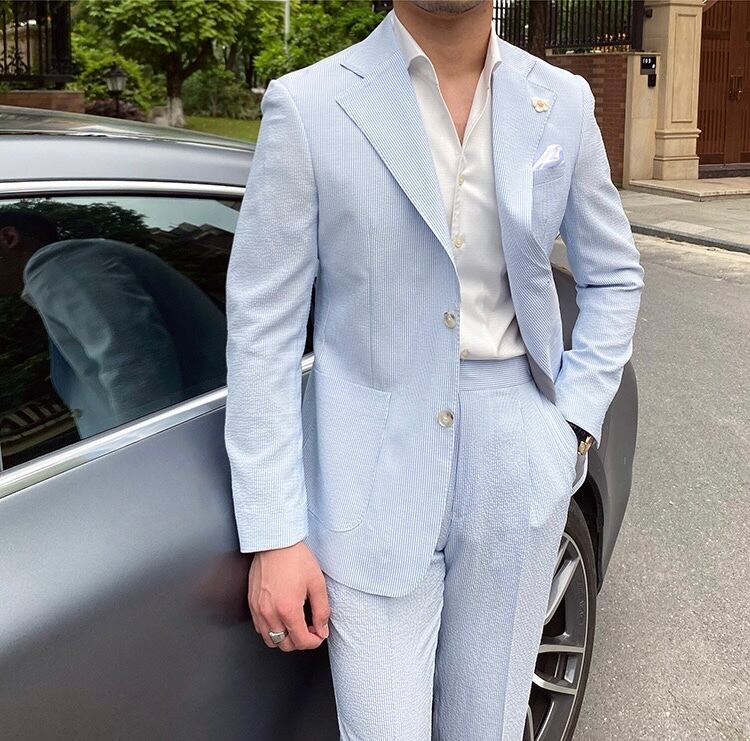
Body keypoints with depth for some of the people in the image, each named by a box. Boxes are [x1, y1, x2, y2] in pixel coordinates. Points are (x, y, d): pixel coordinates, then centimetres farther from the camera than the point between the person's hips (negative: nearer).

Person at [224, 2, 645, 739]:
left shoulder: (561, 102, 3)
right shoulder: (308, 105, -7)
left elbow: (614, 276, 15)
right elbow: (263, 325, -7)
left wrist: (576, 423, 2)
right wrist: (273, 535, -9)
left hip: (514, 465, 3)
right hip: (374, 475, -3)